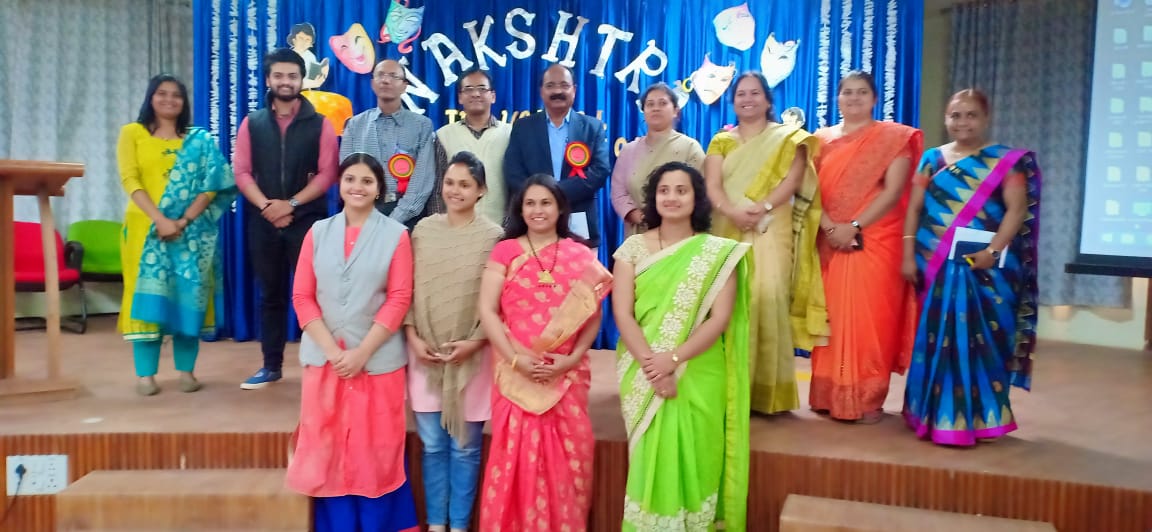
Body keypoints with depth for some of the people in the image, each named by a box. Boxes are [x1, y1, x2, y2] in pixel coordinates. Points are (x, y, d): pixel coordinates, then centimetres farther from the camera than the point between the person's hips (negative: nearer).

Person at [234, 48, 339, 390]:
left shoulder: (320, 124, 2)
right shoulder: (252, 123, 9)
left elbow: (327, 174, -5)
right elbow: (242, 172, 3)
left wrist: (291, 204, -13)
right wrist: (266, 205, -11)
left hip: (307, 219, -2)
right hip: (263, 221, 3)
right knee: (271, 294, 10)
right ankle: (271, 365, 17)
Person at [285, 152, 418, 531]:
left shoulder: (396, 234, -2)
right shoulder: (318, 232, 6)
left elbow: (399, 299, -6)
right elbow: (302, 296, 2)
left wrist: (362, 352, -13)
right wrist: (333, 350, -9)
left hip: (378, 359, -2)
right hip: (324, 358, 3)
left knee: (376, 449, 5)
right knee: (328, 447, 9)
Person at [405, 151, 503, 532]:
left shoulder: (493, 237, -4)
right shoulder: (423, 230, 4)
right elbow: (407, 290, 5)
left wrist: (474, 342, -13)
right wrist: (413, 336, -5)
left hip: (471, 355, -2)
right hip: (425, 353, 2)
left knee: (465, 447, 7)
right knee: (432, 445, 10)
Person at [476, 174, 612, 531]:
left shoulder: (581, 257, 6)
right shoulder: (505, 251, 4)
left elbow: (593, 315, 3)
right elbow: (487, 310, -3)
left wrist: (572, 358, -10)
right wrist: (515, 357, -12)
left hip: (567, 373, 1)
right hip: (515, 374, -1)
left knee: (567, 455, 4)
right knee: (515, 453, 2)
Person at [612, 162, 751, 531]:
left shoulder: (718, 252, 1)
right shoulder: (633, 247, 3)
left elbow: (720, 319, -7)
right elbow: (622, 314, -4)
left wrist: (673, 359, -18)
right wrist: (651, 364, -17)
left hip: (698, 375, 0)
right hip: (644, 375, 1)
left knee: (693, 456, -3)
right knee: (654, 456, -5)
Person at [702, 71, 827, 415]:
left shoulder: (787, 138, 10)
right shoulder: (721, 141, 16)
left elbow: (792, 179, -5)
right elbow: (712, 185, 1)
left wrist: (763, 207, -22)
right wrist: (731, 210, -19)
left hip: (770, 232, -2)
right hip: (727, 231, 3)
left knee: (767, 297, -13)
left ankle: (767, 390, -8)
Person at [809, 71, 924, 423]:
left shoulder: (894, 137, 4)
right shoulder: (822, 139, 14)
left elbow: (894, 192, -7)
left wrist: (855, 227, -17)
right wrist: (830, 228, -12)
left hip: (876, 242, -3)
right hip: (830, 243, 3)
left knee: (869, 318, -4)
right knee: (833, 318, 5)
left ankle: (867, 400, 4)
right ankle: (829, 397, 13)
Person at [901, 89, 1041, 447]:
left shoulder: (1007, 161, 5)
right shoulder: (932, 159, 12)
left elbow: (1017, 210, -6)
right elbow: (914, 209, 8)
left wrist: (993, 250, -19)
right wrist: (908, 255, -1)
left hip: (984, 267, -2)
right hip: (935, 265, 2)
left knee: (979, 340, -4)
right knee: (934, 340, 4)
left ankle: (977, 418, 6)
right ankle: (933, 414, 15)